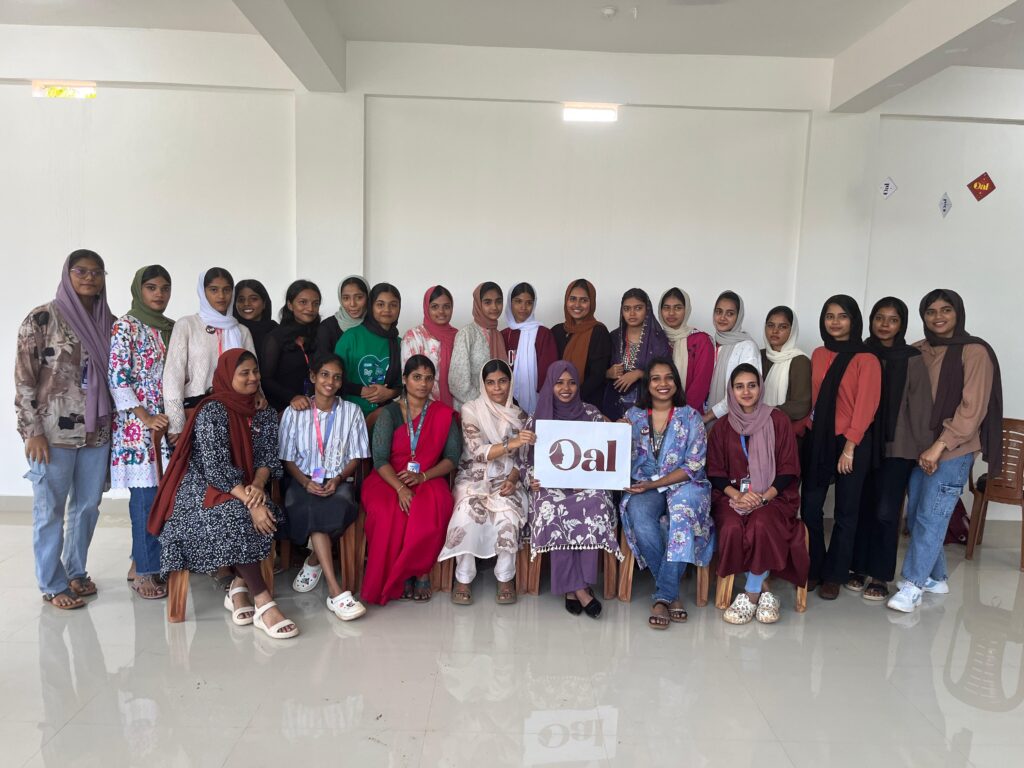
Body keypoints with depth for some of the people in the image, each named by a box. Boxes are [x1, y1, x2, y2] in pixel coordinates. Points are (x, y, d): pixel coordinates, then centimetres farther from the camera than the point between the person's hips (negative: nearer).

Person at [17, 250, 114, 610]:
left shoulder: (110, 323, 8)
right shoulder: (42, 318, -5)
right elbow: (23, 378, -7)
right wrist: (32, 431, -11)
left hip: (97, 432, 4)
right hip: (54, 432, -4)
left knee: (88, 505, 13)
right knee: (50, 509, 6)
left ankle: (76, 572, 30)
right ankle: (53, 584, 20)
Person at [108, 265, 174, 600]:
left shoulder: (172, 327, 14)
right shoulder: (126, 327, -5)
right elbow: (117, 376, -11)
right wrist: (145, 417, -14)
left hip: (170, 421, 6)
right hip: (138, 423, -6)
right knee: (146, 496, -4)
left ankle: (143, 560, 19)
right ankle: (144, 570, 7)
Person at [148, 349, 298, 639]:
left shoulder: (265, 414, 8)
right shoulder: (212, 411, -11)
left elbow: (268, 458, 2)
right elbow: (215, 467, -19)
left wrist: (257, 486, -21)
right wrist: (249, 501, -29)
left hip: (245, 489, 5)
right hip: (203, 489, -5)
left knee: (264, 514, -29)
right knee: (236, 517, -35)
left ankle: (239, 587, -12)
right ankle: (263, 603, -30)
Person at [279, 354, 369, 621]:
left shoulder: (352, 411, 7)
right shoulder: (294, 412, 7)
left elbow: (356, 457, 6)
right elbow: (287, 458, 6)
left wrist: (337, 479, -13)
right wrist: (305, 482, -13)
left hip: (338, 482, 1)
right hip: (303, 482, 0)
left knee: (338, 506, -36)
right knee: (313, 508, -35)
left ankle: (314, 561, -6)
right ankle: (335, 593, -35)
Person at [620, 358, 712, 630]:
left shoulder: (690, 417, 3)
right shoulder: (633, 416, 9)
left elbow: (693, 466, -3)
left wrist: (654, 484, -13)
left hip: (683, 485, -1)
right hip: (644, 488, 1)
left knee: (682, 515, -35)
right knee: (639, 518, -32)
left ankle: (662, 597, -26)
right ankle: (672, 594, -19)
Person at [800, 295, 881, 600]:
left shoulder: (866, 359, -7)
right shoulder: (818, 355, 9)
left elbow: (866, 405, -11)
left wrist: (850, 446, -15)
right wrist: (805, 429, 4)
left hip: (850, 442, -4)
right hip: (817, 438, 4)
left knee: (846, 510, 7)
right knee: (810, 506, 3)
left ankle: (834, 575, 17)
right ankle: (812, 569, 18)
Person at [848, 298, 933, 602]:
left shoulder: (912, 360, -3)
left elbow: (920, 405, -2)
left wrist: (924, 446, -2)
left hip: (897, 446, -2)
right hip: (863, 444, 2)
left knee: (885, 512, -3)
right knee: (862, 508, 7)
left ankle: (880, 576, 10)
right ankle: (860, 568, 21)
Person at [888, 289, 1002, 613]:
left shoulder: (974, 352, -8)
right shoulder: (917, 352, 8)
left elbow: (973, 408, -13)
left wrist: (939, 446, -17)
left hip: (952, 451, -6)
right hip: (917, 448, 6)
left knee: (931, 517, -5)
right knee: (916, 516, 9)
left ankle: (913, 586, 3)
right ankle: (935, 578, 25)